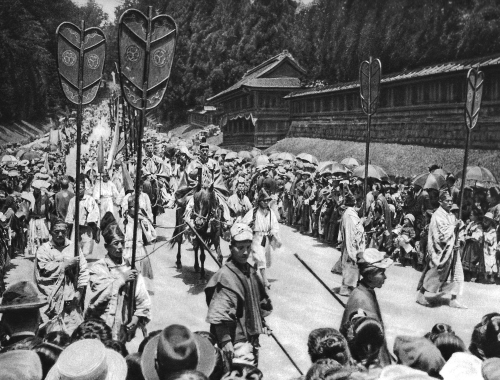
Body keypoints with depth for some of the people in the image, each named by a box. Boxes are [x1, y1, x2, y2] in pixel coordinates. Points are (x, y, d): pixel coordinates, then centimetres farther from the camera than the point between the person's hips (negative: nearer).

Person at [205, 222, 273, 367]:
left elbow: (261, 300, 21)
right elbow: (219, 315, -23)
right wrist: (225, 342, -26)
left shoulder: (250, 271, 7)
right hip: (238, 340, -9)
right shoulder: (226, 276, -18)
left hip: (252, 337, 9)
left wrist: (261, 322, 16)